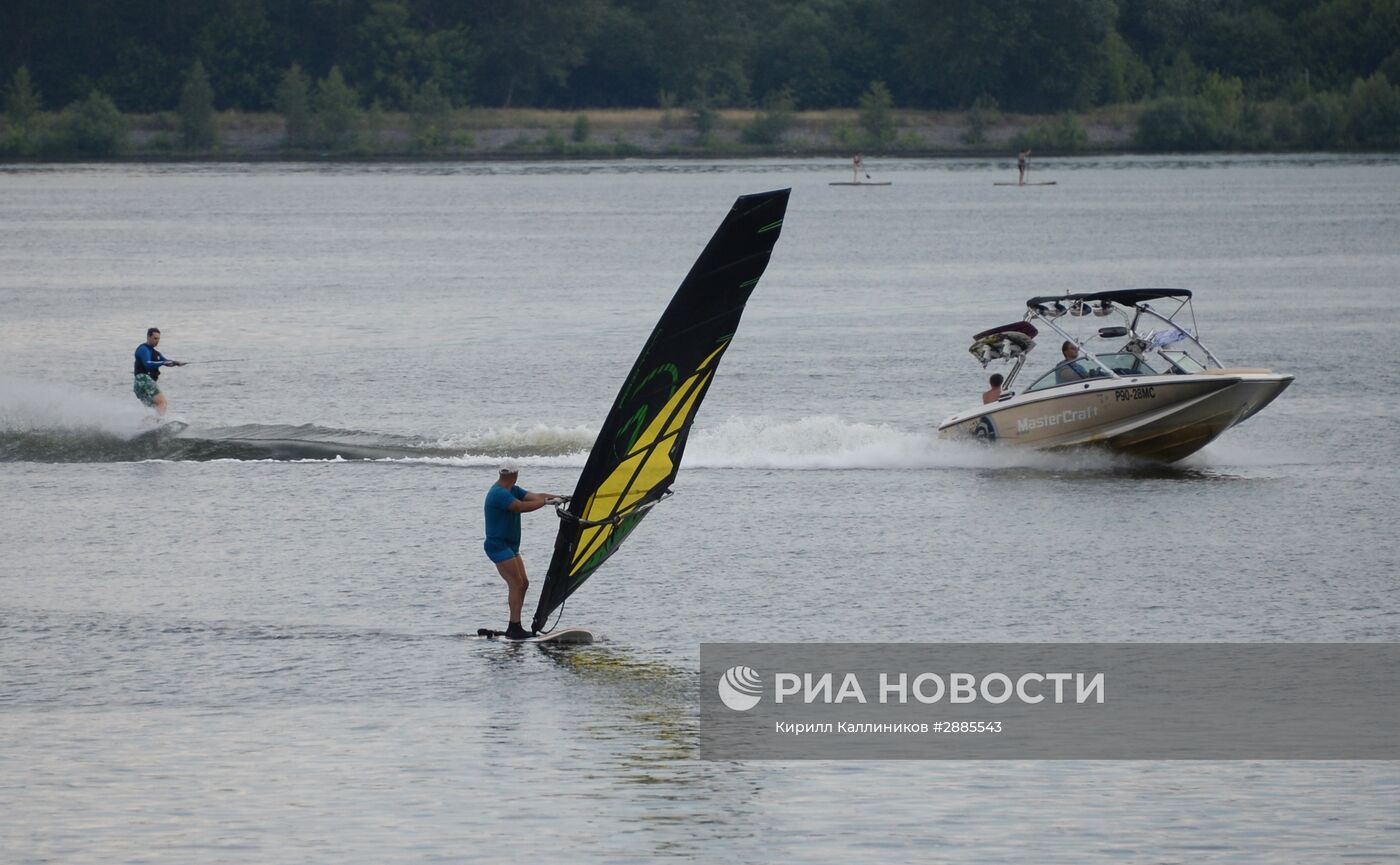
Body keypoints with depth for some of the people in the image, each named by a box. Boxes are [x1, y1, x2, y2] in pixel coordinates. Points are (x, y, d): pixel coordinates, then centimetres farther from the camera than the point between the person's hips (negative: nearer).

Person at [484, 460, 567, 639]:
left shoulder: (512, 490, 13)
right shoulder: (499, 493, -18)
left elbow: (536, 496, 7)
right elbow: (522, 507, -28)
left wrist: (560, 498, -5)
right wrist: (547, 502, -23)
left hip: (510, 546, 10)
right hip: (498, 545, -10)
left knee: (523, 583, 8)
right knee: (516, 584, -14)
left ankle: (513, 629, 9)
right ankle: (515, 628, -16)